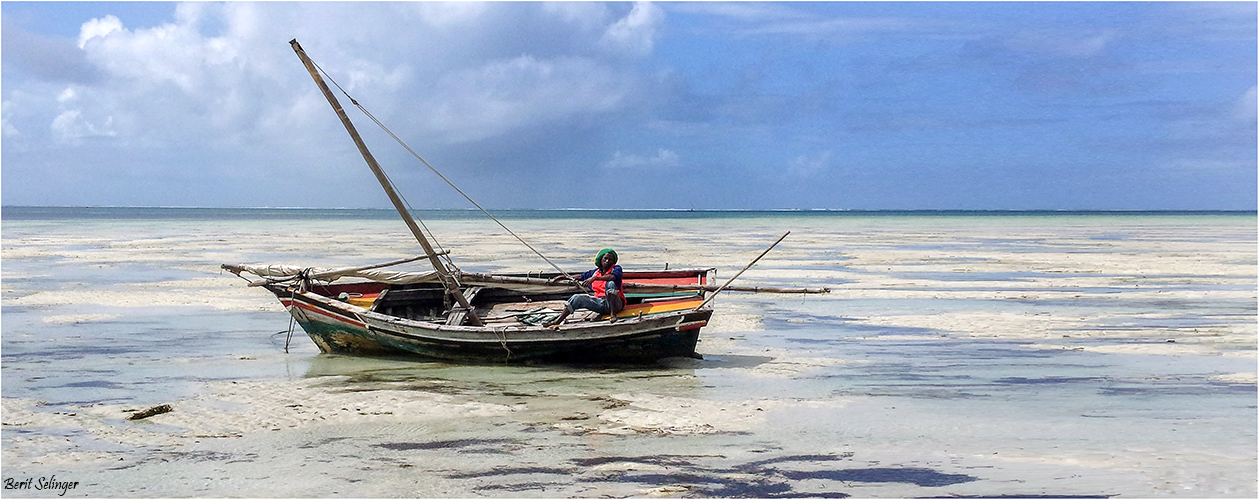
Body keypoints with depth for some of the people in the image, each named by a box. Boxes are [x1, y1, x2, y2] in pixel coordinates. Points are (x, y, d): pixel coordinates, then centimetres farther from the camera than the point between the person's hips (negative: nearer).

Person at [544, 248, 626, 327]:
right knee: (577, 298, -6)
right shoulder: (595, 272, 19)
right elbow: (581, 276, 30)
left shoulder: (616, 268, 1)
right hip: (601, 304, 6)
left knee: (610, 284, -32)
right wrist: (562, 277, 28)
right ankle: (558, 321, -6)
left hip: (614, 303, -6)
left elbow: (612, 277, -22)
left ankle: (613, 313, -39)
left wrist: (594, 278, -31)